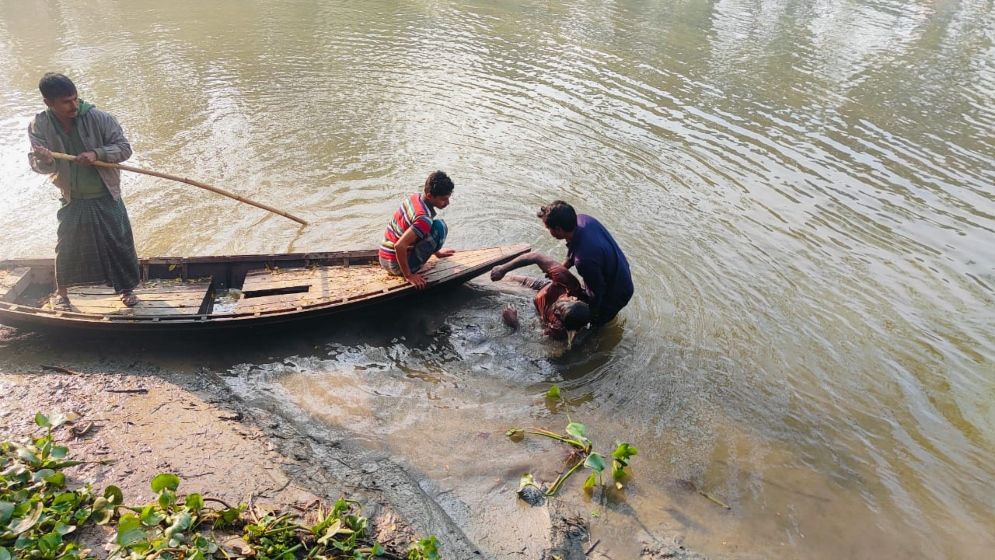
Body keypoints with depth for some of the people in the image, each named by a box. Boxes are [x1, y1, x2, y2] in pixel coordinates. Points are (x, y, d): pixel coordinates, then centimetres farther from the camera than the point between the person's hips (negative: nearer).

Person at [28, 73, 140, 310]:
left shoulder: (97, 118, -16)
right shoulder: (39, 127, -10)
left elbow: (124, 147, -12)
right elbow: (39, 166, -11)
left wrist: (97, 154, -29)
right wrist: (44, 159, -35)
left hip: (106, 197, -1)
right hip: (73, 200, 1)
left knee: (120, 242, 5)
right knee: (66, 246, 10)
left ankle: (126, 288, 25)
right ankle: (61, 291, 31)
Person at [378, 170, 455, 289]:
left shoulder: (414, 197, -1)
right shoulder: (424, 218, -26)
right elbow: (399, 246, -34)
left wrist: (436, 251, 23)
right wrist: (408, 275, -22)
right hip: (396, 265, -8)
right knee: (440, 227, -15)